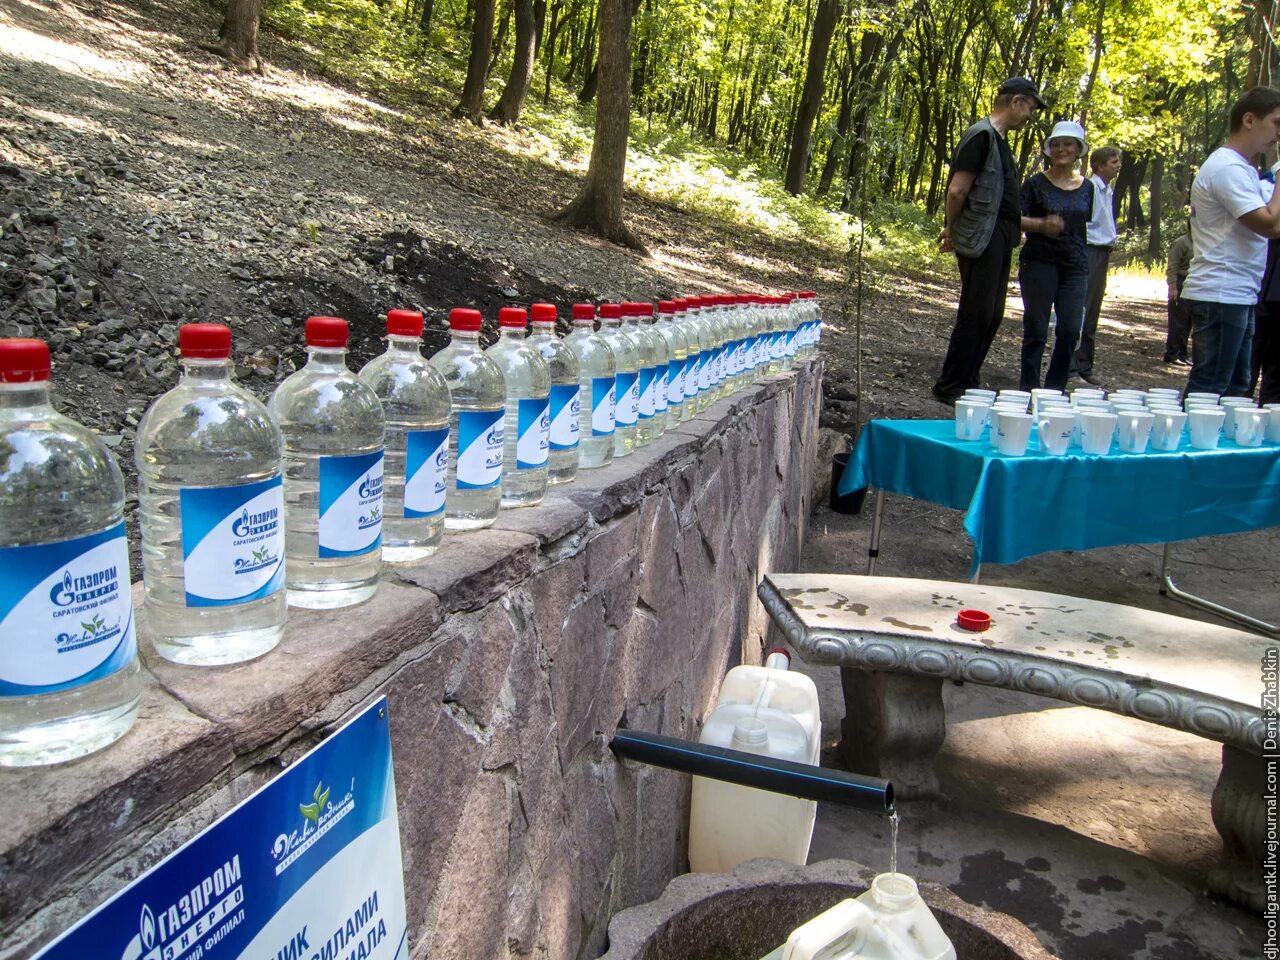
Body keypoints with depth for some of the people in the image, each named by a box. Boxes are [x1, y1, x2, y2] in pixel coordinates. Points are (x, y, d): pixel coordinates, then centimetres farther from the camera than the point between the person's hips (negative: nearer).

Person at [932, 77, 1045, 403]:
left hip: (998, 240, 10)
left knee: (991, 314, 12)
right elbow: (957, 190, -16)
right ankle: (950, 386, 2)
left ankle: (967, 382, 20)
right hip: (980, 239, -10)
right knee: (976, 313, -7)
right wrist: (952, 229, -5)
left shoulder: (999, 139, 18)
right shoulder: (982, 135, -12)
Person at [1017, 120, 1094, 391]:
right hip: (1039, 262, -4)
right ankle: (1029, 389, 7)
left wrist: (1084, 263, 16)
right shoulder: (1036, 183, -1)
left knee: (1070, 331, 0)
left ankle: (1055, 389, 12)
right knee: (1036, 330, -1)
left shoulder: (1087, 188, 11)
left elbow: (1083, 226, 19)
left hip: (1075, 266, 4)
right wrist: (1042, 224, -25)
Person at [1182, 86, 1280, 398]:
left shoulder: (1241, 170, 18)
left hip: (1238, 297, 11)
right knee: (1208, 391, -8)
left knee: (1235, 389, 14)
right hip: (1220, 297, -11)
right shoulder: (1227, 168, -14)